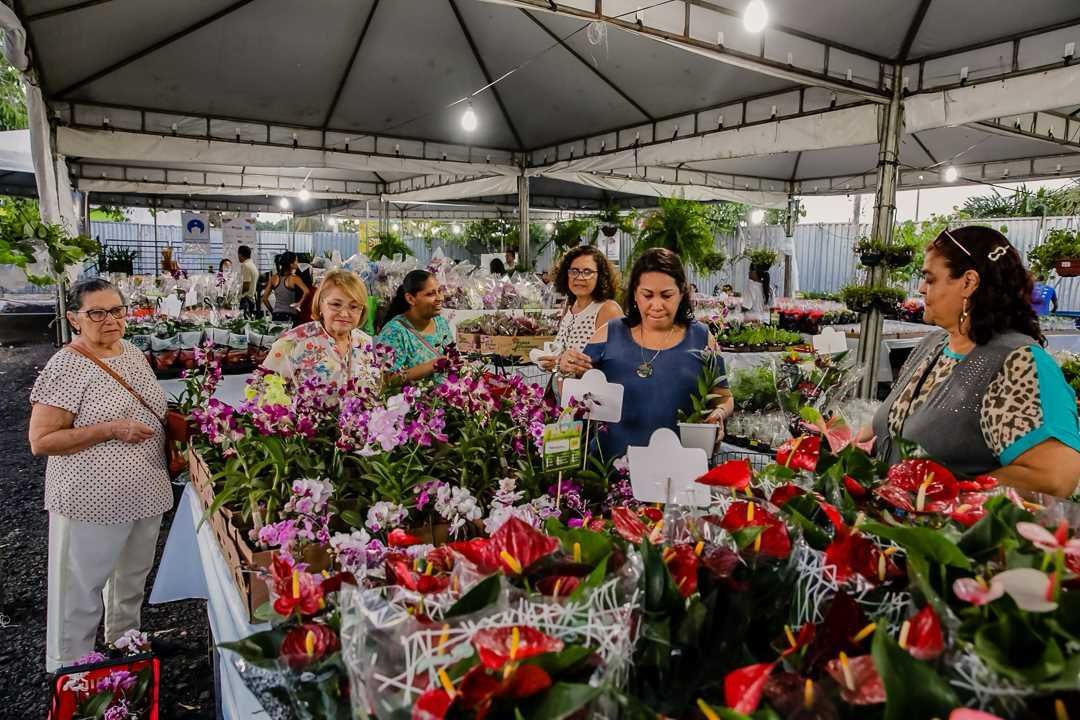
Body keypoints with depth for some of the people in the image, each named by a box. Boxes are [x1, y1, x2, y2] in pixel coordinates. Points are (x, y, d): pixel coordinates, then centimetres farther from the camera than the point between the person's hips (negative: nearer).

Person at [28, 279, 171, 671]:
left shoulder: (134, 352, 5)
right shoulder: (65, 367, -17)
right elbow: (41, 441, -18)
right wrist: (111, 430, -24)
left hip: (146, 491, 8)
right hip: (93, 500, -7)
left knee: (132, 580, 24)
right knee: (81, 593, 9)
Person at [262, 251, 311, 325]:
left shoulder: (274, 278, 4)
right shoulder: (294, 278, -10)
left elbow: (264, 298, 3)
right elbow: (306, 291, -26)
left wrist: (272, 311, 13)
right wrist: (300, 303, -10)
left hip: (276, 315, 5)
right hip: (290, 316, -5)